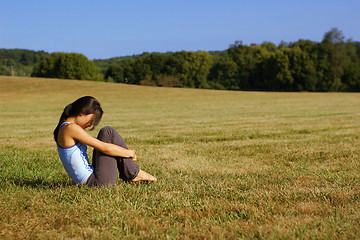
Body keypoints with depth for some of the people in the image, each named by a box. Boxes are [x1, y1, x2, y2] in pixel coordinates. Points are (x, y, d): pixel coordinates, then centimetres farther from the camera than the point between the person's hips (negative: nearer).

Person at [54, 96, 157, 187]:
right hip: (98, 182, -10)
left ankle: (127, 174, 15)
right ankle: (134, 174, -1)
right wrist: (130, 153, -4)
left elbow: (99, 144, 20)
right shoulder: (71, 128, -16)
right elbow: (104, 148, -17)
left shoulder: (64, 128, 15)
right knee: (108, 132, -8)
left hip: (91, 179, 10)